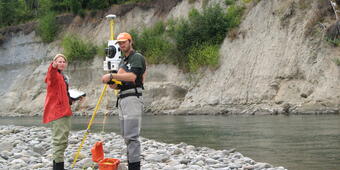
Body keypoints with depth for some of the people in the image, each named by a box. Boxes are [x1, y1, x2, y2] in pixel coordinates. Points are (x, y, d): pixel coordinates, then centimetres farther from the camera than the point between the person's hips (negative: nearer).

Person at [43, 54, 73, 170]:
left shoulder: (64, 77, 20)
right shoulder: (54, 75, -9)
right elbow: (51, 75, -36)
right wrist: (53, 66, -56)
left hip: (64, 111, 10)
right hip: (57, 111, -10)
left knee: (63, 140, 15)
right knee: (59, 139, -14)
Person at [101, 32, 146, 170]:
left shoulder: (137, 57, -4)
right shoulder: (122, 62, 23)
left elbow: (132, 76, -19)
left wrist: (111, 76, -19)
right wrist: (115, 85, 5)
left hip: (132, 98, -9)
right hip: (121, 99, 9)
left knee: (131, 136, -14)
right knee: (126, 137, 7)